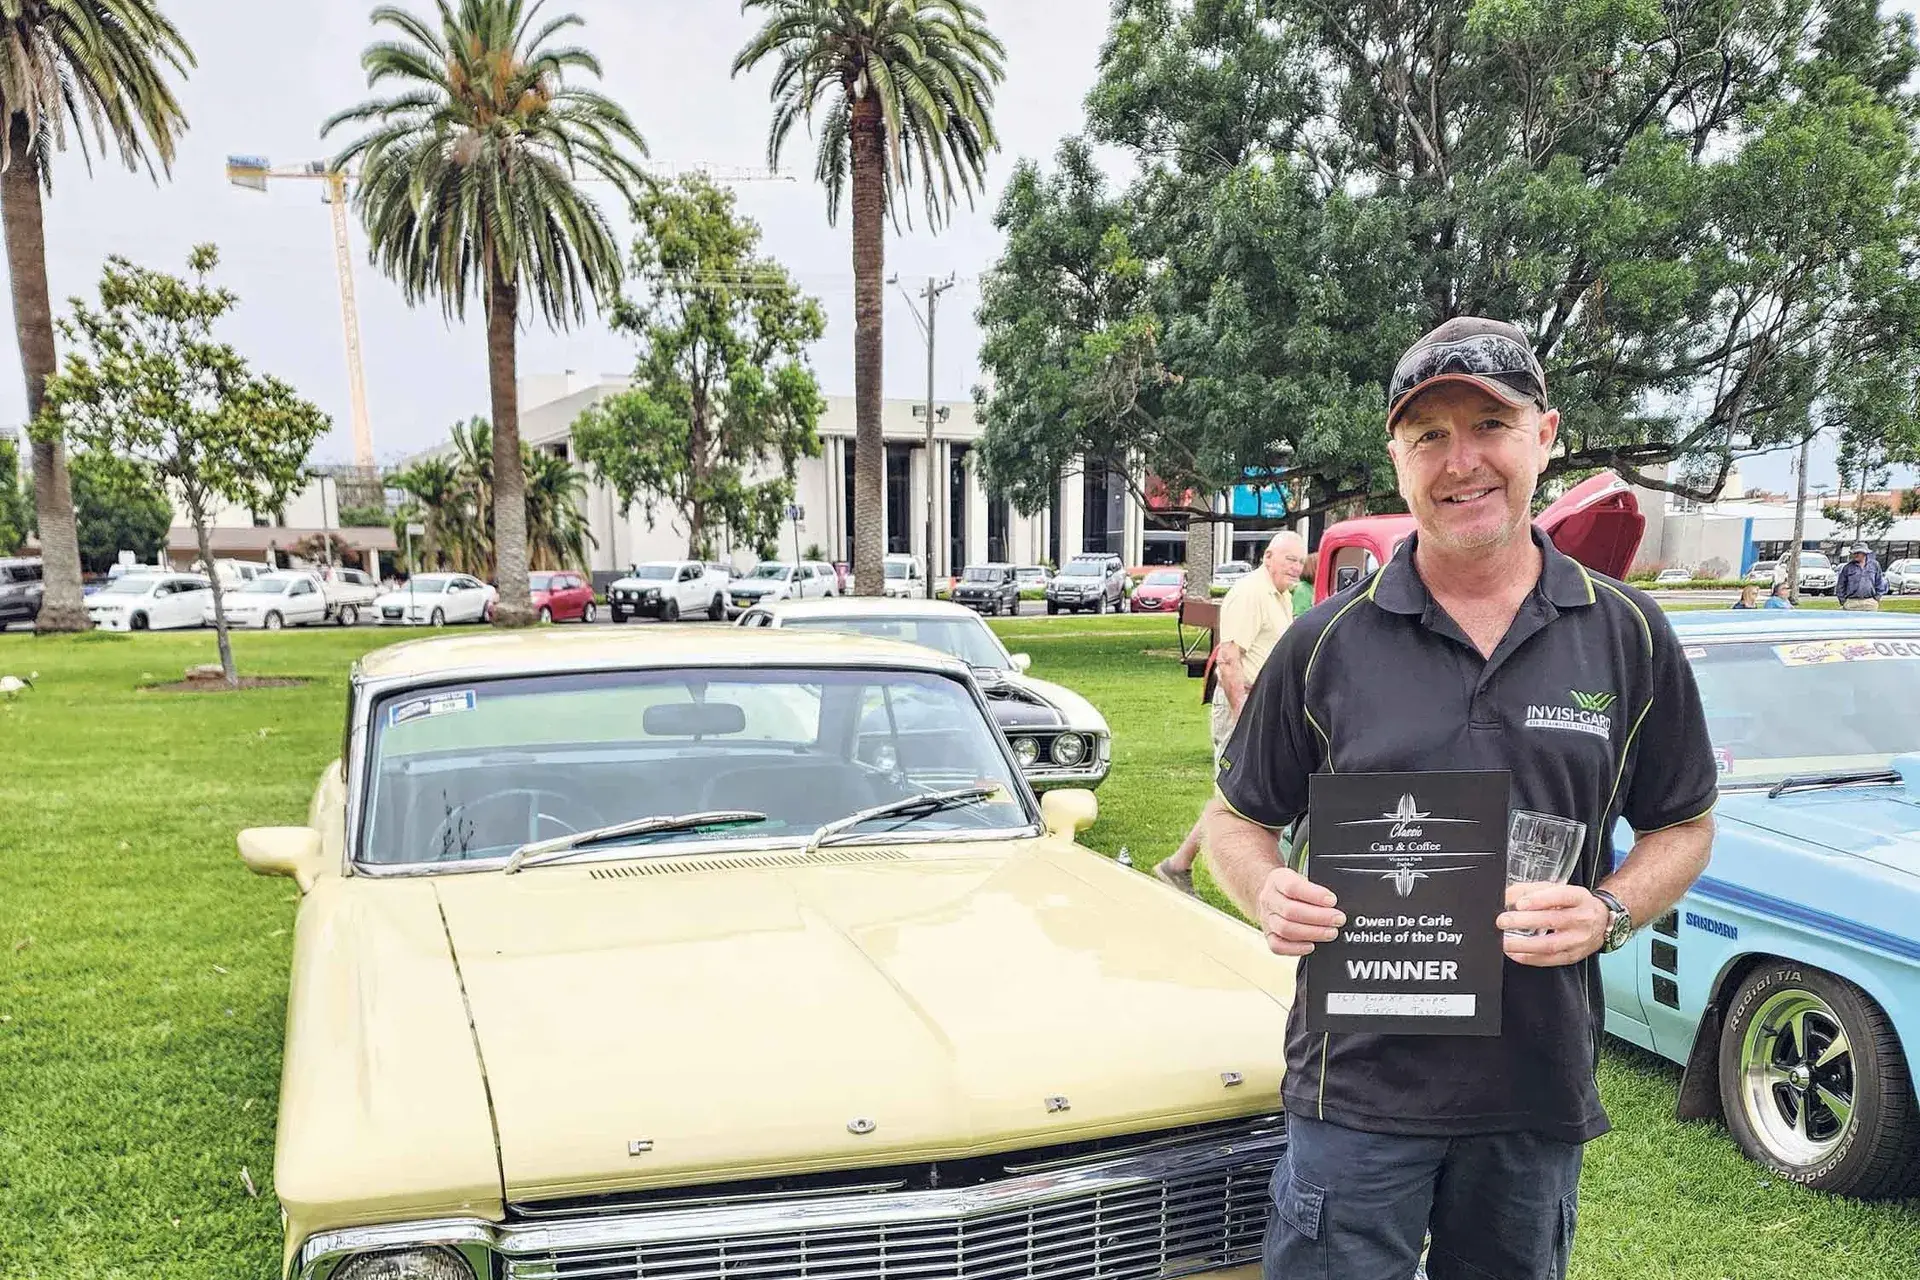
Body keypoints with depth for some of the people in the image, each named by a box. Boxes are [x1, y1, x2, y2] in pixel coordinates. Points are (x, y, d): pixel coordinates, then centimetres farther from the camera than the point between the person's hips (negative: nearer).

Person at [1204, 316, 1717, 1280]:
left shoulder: (1628, 636, 1)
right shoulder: (1329, 641, -3)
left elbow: (1683, 826, 10)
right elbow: (1237, 817, 5)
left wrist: (1610, 914, -10)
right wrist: (1268, 894, -16)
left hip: (1542, 1085, 2)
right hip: (1357, 1084, -1)